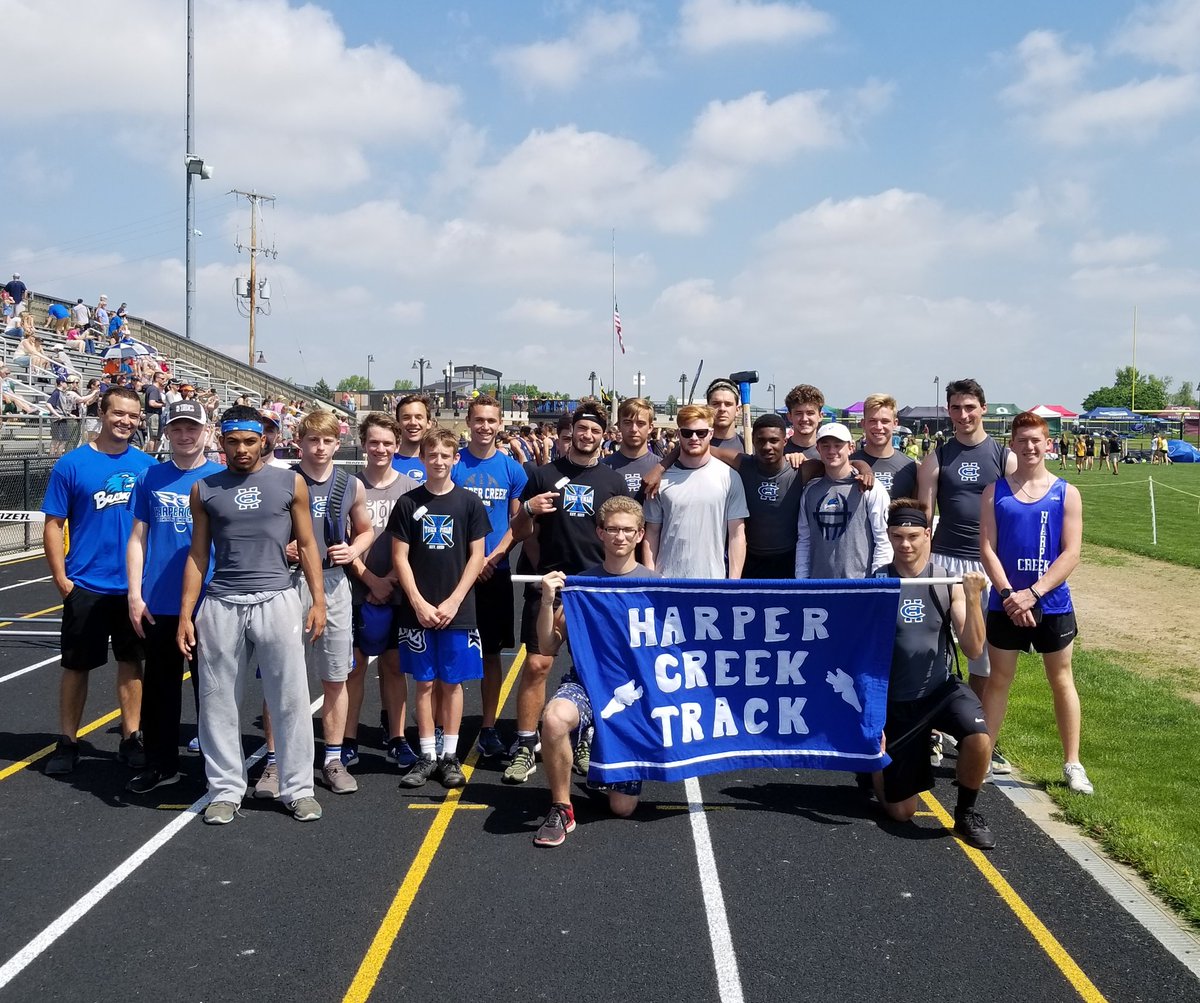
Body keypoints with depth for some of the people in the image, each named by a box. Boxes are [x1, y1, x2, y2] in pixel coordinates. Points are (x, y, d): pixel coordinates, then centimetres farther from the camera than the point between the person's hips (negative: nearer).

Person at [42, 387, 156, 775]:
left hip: (135, 585, 3)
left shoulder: (146, 466, 2)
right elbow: (53, 525, -4)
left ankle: (131, 738, 22)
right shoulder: (72, 465, -6)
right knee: (77, 665, 7)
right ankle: (67, 743, 20)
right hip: (86, 586, -2)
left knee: (131, 661, 11)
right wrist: (61, 579, -9)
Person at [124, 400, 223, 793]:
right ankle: (160, 765, 25)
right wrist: (135, 595, 0)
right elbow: (138, 538, 6)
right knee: (159, 687, 12)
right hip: (158, 603, 2)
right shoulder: (150, 478, 4)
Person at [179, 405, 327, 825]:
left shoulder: (290, 483, 5)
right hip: (221, 605, 1)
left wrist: (318, 600, 0)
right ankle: (226, 790, 17)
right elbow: (198, 555, 10)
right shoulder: (204, 490, 8)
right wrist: (186, 614, 4)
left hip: (276, 601, -1)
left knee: (290, 699, 1)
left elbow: (306, 545, 8)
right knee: (219, 702, 5)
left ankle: (298, 788, 11)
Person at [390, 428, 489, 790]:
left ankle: (450, 756, 14)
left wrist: (453, 602, -8)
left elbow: (476, 557, 1)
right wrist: (419, 603, -8)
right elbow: (400, 557, 1)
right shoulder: (408, 503, 2)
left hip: (458, 610, 0)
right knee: (424, 683, 5)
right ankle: (427, 756, 13)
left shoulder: (469, 502, 1)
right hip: (418, 610, 0)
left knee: (452, 682, 5)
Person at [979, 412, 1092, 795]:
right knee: (998, 679, 10)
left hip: (1052, 603, 0)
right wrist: (1009, 594, -16)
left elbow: (1071, 553, -7)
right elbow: (987, 548, -4)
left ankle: (1072, 763, 19)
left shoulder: (1066, 493, -1)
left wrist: (1033, 594, -16)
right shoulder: (995, 491, 0)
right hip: (1006, 603, 0)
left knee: (1061, 680, 10)